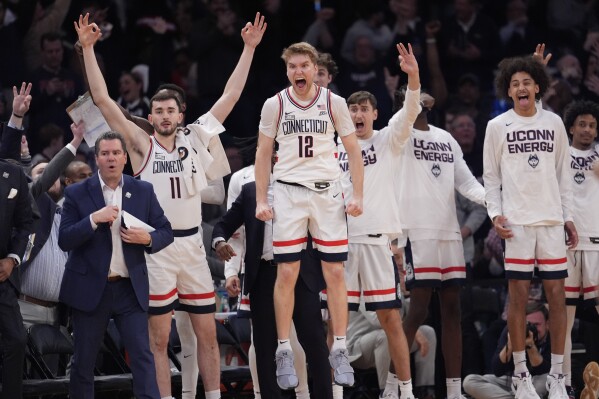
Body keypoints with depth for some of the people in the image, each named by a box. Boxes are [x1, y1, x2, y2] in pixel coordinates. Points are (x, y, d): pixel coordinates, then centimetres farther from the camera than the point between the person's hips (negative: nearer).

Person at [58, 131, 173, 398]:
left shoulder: (143, 191, 4)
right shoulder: (77, 193, -2)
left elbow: (166, 232, 7)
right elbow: (64, 241, -8)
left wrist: (148, 238, -15)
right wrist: (94, 219, -22)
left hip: (130, 288, 1)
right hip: (89, 288, -1)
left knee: (142, 356, -6)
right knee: (84, 360, 8)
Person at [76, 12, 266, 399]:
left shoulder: (194, 138, 7)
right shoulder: (142, 146, 0)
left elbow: (230, 96, 8)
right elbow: (103, 100, -7)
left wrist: (249, 48, 4)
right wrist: (88, 49, -12)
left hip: (192, 243, 3)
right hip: (156, 247, -3)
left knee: (208, 333, 5)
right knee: (159, 337, 0)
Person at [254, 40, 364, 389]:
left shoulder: (334, 103, 1)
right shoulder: (275, 105, 2)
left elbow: (353, 150, 6)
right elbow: (263, 154, 8)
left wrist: (358, 196, -3)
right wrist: (261, 200, 1)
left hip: (327, 191, 0)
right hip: (288, 192, 0)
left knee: (335, 272, -1)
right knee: (287, 274, -2)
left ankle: (340, 351, 7)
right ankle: (284, 353, 5)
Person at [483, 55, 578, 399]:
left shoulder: (554, 123, 9)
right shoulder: (498, 126, 4)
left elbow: (563, 173, 12)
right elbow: (491, 176, 5)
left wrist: (569, 216, 6)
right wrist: (495, 213, -7)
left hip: (552, 221, 2)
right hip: (517, 222, -2)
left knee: (557, 295, 0)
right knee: (519, 296, -2)